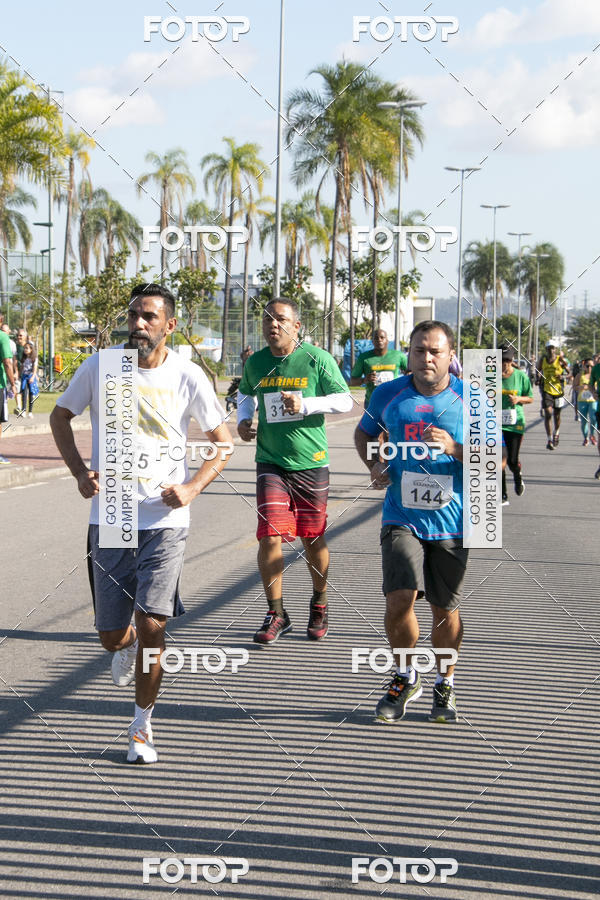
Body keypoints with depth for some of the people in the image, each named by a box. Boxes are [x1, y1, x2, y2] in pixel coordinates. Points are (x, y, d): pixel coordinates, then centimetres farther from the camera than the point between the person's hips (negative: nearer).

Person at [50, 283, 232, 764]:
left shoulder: (188, 377, -4)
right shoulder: (99, 366, -3)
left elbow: (223, 441, 6)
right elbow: (60, 417, 12)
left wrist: (193, 487, -10)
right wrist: (80, 471, -3)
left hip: (165, 521, -1)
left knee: (152, 627, -10)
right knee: (112, 636, 4)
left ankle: (143, 725, 11)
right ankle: (128, 641, 44)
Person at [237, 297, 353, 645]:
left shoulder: (318, 359, -7)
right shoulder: (256, 363, 4)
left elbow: (345, 400, -5)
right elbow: (246, 394, 24)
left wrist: (306, 404, -18)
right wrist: (244, 419, 5)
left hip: (311, 463, -2)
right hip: (270, 463, 2)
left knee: (313, 538, 8)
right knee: (270, 536, -10)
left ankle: (320, 605, 31)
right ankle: (276, 614, 2)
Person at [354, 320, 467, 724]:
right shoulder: (388, 394, 3)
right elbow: (364, 432, 22)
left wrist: (454, 448, -18)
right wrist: (375, 465, 3)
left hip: (451, 523, 0)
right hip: (402, 518, 0)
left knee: (445, 609, 7)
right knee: (400, 599, -14)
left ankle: (445, 685, 29)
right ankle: (405, 678, 11)